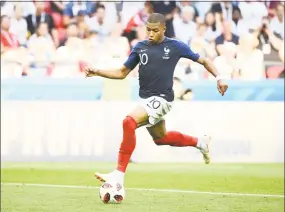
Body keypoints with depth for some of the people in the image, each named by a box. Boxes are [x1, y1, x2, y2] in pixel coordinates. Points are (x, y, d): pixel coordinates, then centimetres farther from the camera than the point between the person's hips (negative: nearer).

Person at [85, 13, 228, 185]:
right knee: (160, 137, 24)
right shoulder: (140, 47, 6)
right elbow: (122, 73, 12)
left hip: (162, 98, -7)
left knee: (129, 122, -28)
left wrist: (218, 78, -8)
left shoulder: (175, 46, -6)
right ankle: (200, 142, 48)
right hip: (146, 99, 7)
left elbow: (203, 61, 5)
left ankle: (119, 174, -27)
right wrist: (98, 72, -2)